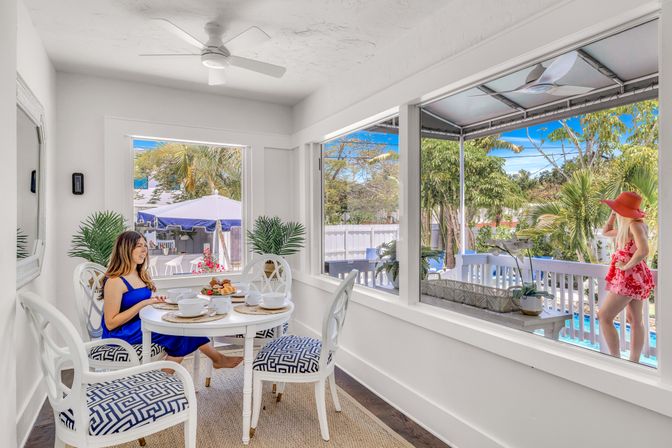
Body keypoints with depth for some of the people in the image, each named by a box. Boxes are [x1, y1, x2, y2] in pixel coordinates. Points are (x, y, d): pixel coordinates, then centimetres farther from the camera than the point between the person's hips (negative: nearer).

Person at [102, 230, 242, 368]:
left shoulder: (141, 275, 11)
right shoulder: (115, 281, -15)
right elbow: (110, 323, -18)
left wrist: (154, 301, -3)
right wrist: (143, 303, -23)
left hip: (143, 326, 8)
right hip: (123, 336, -8)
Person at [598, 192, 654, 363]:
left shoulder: (635, 224, -16)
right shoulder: (626, 226, 11)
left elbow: (643, 250, -30)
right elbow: (605, 232, 27)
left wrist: (626, 266, -18)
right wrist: (613, 214, 15)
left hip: (630, 278, -10)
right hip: (633, 279, 10)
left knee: (604, 317, -6)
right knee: (635, 321, 14)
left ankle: (616, 360, -2)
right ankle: (634, 363, 23)